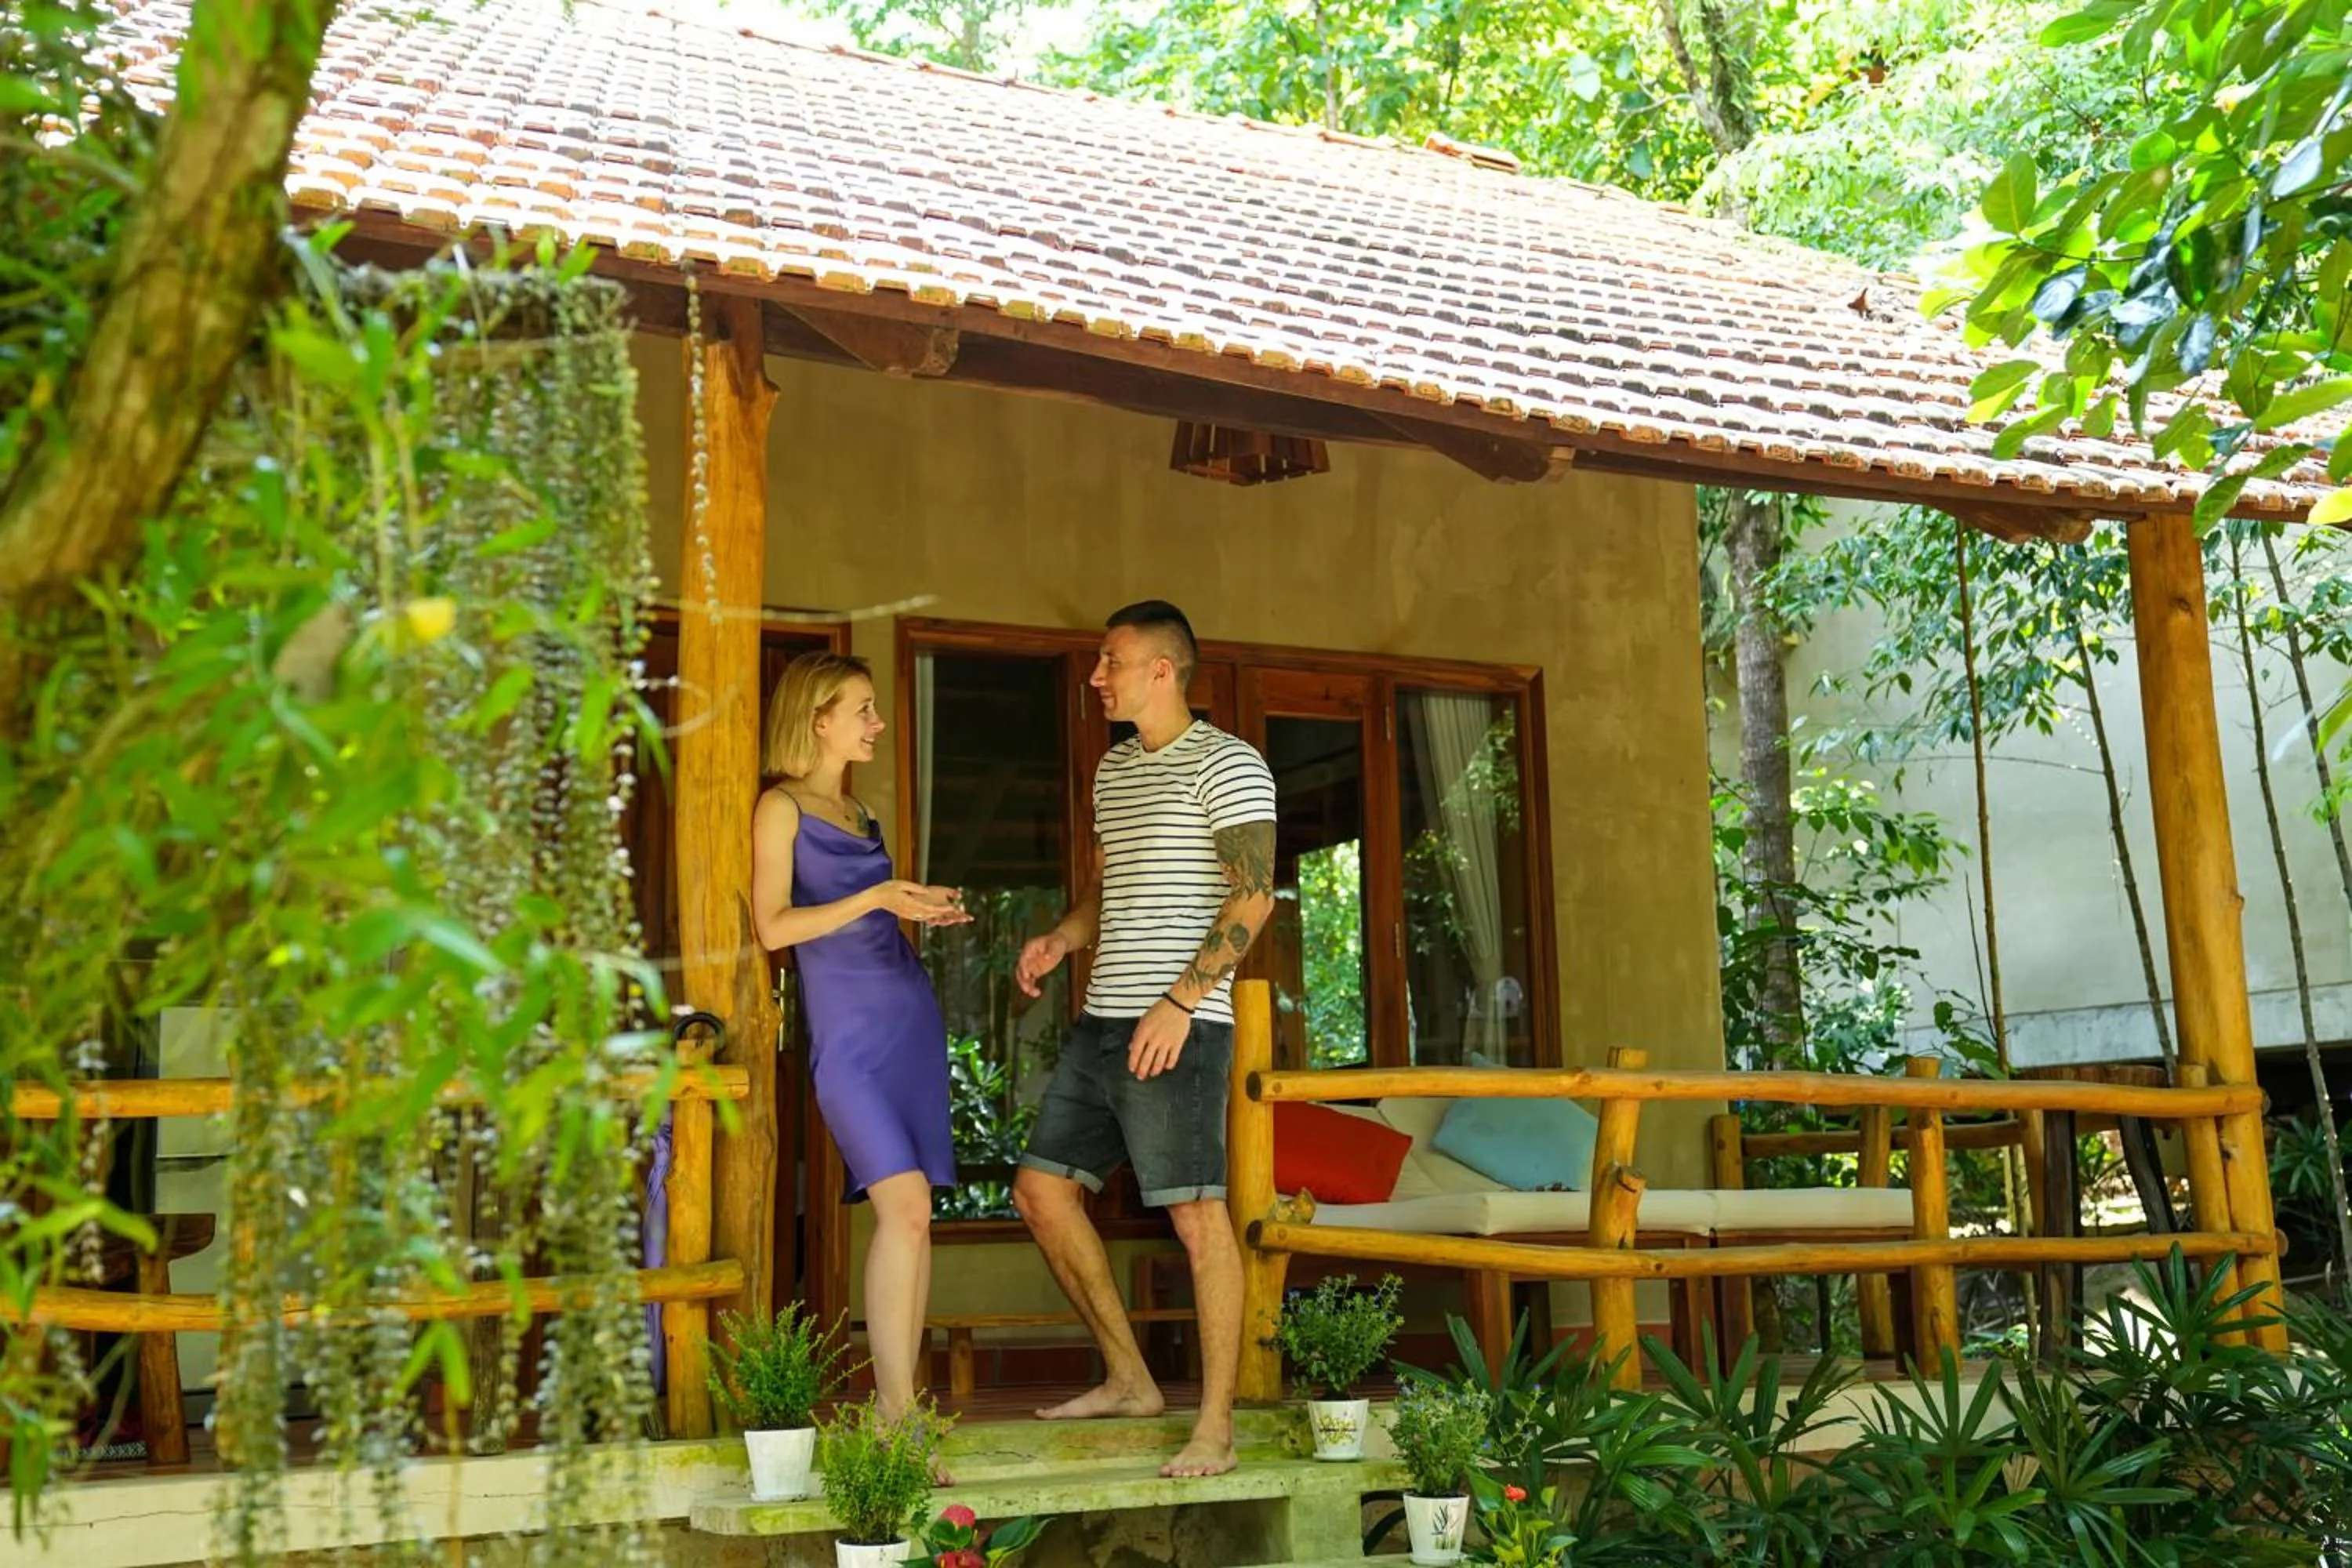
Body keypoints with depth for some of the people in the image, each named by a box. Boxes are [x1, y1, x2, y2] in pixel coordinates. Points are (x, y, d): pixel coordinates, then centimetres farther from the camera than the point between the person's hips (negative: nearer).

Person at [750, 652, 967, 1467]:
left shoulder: (858, 810, 21)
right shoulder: (782, 807, 0)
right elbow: (775, 926, -9)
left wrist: (920, 908, 14)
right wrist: (875, 897, -14)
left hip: (911, 1015, 7)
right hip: (847, 1027, -7)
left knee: (910, 1217, 2)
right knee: (905, 1208, -18)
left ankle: (900, 1406, 7)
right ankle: (896, 1419, -15)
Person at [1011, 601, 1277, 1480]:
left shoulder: (1225, 765, -7)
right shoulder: (1114, 770, 19)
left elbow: (1254, 896, -15)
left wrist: (1179, 1002, -23)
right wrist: (1062, 939, 8)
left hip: (1179, 1026, -9)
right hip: (1101, 1021, 9)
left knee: (1196, 1214, -8)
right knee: (1041, 1189, 10)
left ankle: (1216, 1430, 0)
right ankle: (1128, 1380, 21)